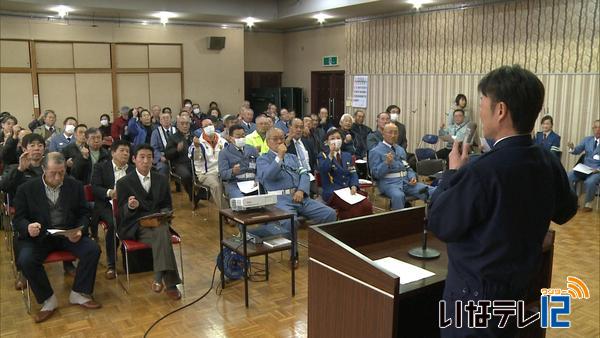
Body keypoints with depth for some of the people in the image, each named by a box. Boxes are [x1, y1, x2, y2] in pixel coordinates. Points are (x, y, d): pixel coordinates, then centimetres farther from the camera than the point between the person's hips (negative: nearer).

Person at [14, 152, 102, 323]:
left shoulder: (75, 186, 3)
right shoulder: (27, 189, -2)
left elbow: (84, 213, 7)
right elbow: (18, 219, 0)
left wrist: (79, 230, -14)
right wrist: (28, 227, -25)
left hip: (68, 234, 1)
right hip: (38, 236, -1)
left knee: (93, 250, -22)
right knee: (26, 260, -30)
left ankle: (78, 293, -2)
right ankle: (48, 300, -7)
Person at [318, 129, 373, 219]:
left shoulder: (348, 155, 22)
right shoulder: (323, 156, 8)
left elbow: (353, 173, 12)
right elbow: (322, 171, -12)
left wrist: (354, 186, -7)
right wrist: (331, 155, -21)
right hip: (333, 192, -5)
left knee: (367, 205, -24)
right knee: (355, 207, -30)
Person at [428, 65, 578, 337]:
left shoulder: (481, 172, -30)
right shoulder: (549, 163, -6)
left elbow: (439, 224, -18)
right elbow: (564, 212, 13)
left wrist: (454, 172, -8)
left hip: (478, 290, -7)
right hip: (521, 283, 7)